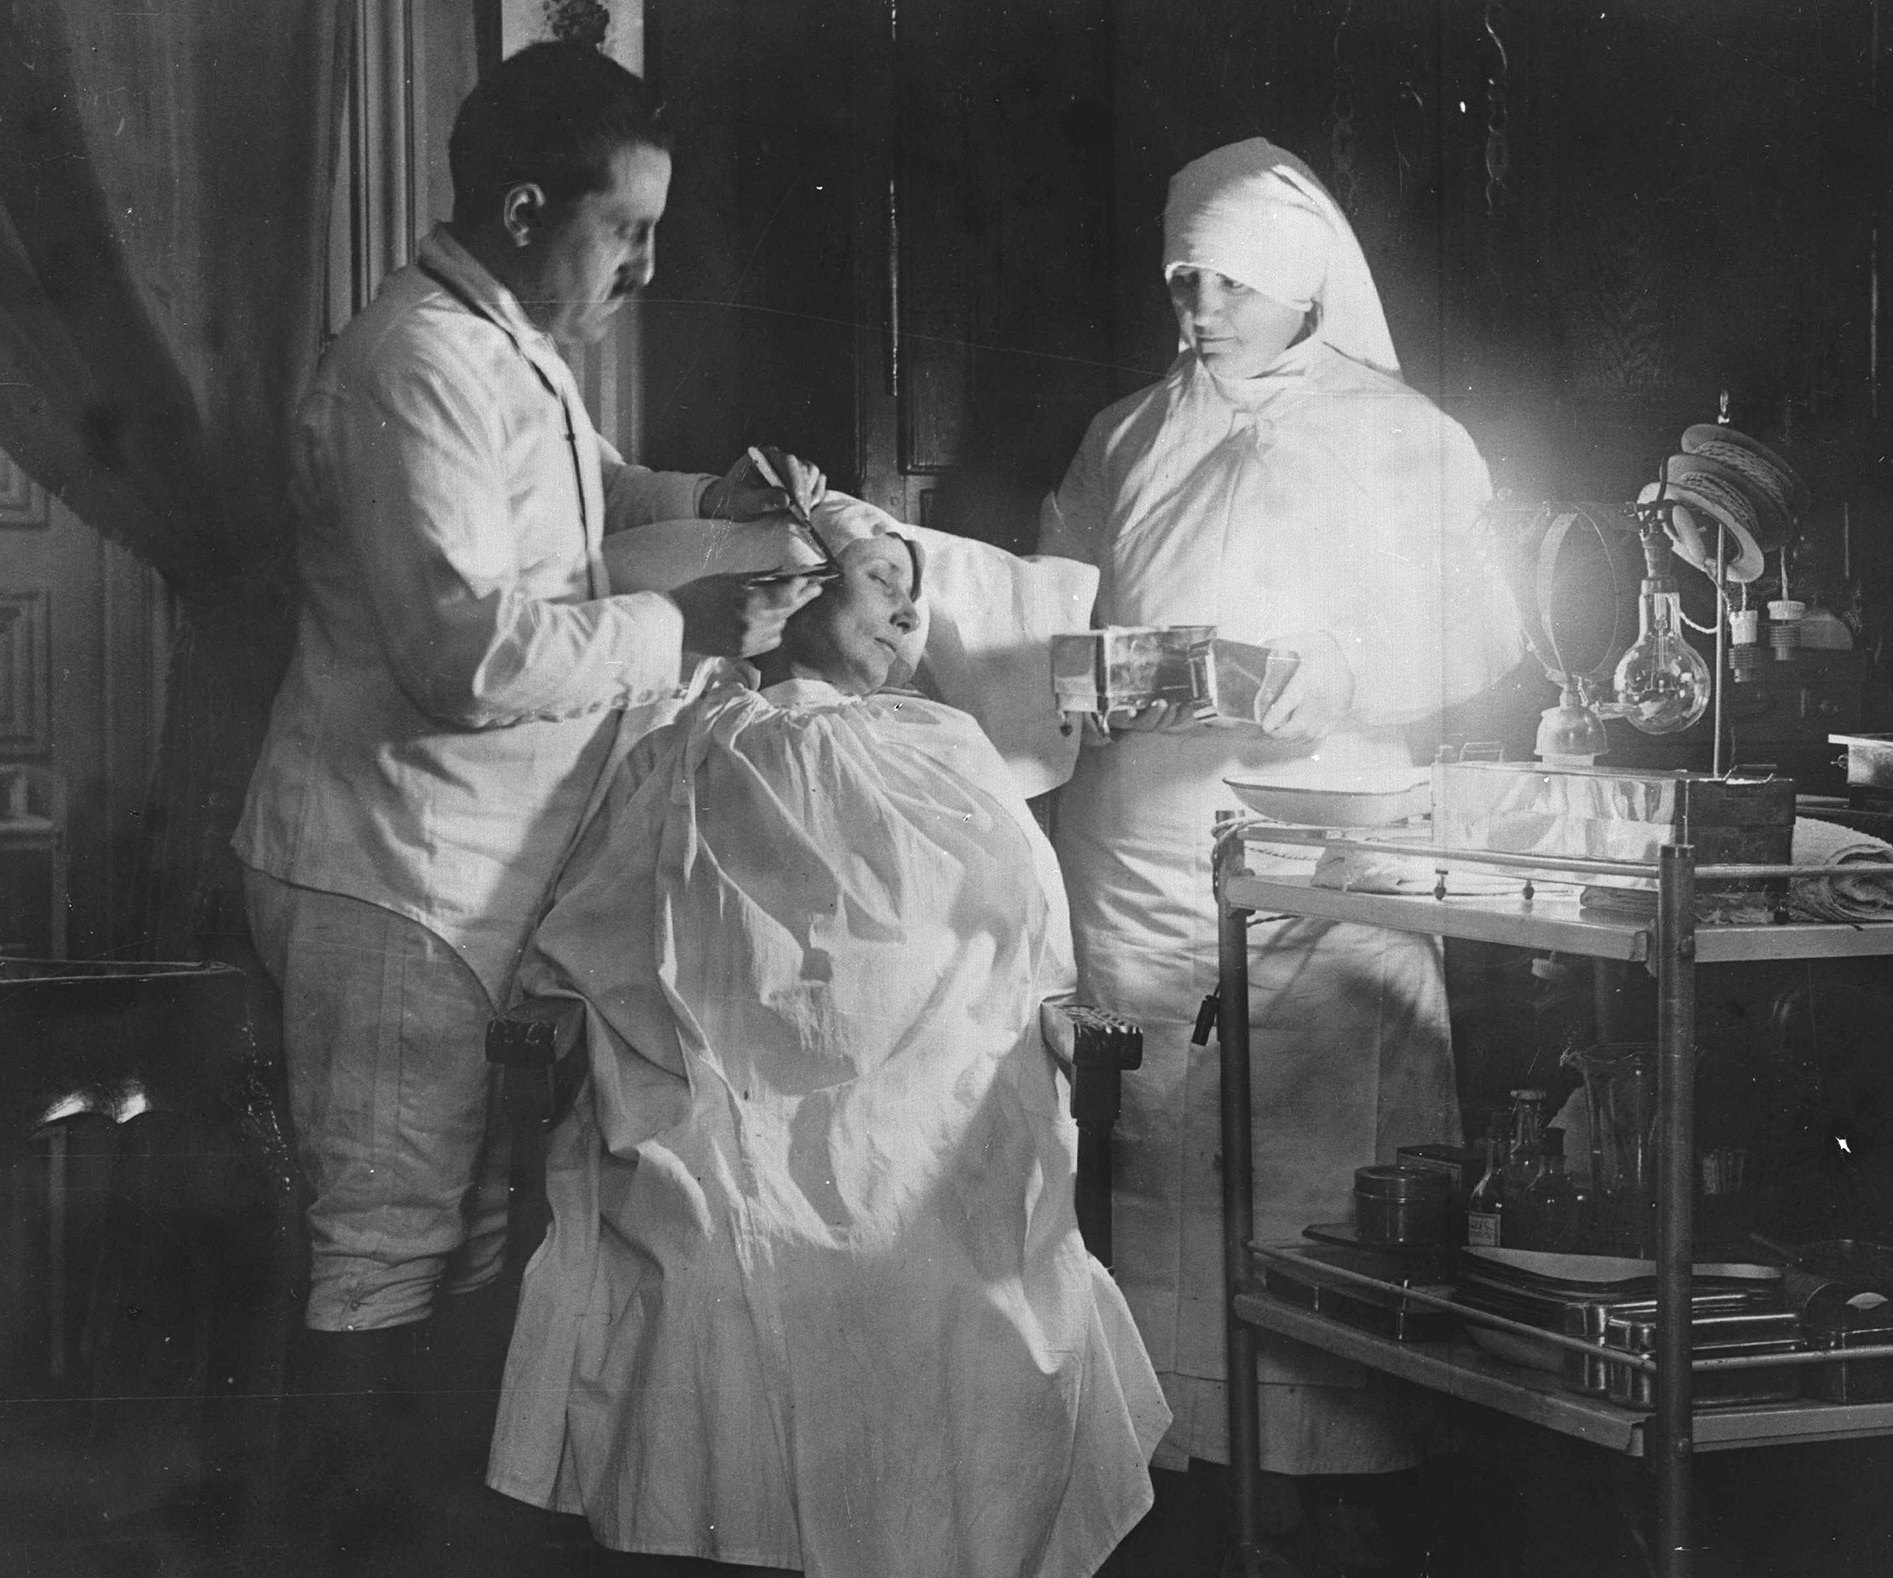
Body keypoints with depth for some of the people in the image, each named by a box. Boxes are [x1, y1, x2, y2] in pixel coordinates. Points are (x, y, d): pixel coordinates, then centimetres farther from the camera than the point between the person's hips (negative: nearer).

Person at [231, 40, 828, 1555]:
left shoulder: (515, 349, 11)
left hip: (488, 865, 11)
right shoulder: (420, 366, -22)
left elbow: (585, 489, 29)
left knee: (479, 1205, 18)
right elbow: (470, 652, -29)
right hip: (396, 875, -11)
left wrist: (710, 503, 10)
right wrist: (691, 625, -22)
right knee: (391, 1234, -2)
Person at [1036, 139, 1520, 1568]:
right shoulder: (1126, 439, 16)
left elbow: (1472, 647, -2)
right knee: (1149, 1176, 1)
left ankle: (1323, 1443, -1)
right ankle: (1160, 1435, 9)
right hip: (1134, 858, 4)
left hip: (1312, 876, -4)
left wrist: (1319, 679, -13)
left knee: (1307, 1183, -8)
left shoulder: (1398, 439, 4)